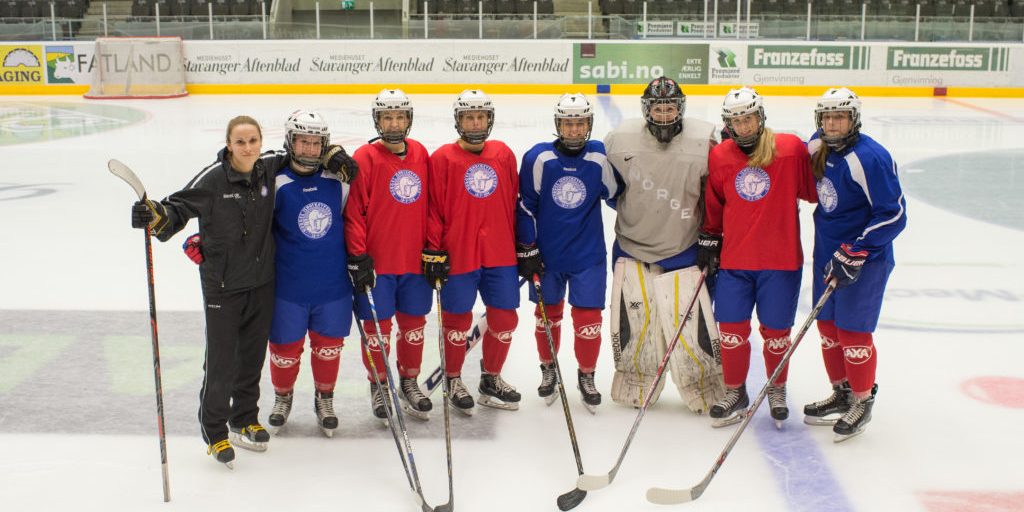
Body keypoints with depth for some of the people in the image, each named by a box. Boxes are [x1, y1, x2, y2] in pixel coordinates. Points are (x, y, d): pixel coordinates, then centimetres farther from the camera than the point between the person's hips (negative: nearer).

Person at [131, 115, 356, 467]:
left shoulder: (269, 167, -2)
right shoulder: (212, 178, -15)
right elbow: (181, 206, -12)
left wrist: (331, 155, -2)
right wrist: (157, 214, -32)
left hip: (262, 282, 5)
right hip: (222, 285, -5)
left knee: (253, 355, 16)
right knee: (221, 361, 0)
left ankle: (244, 419, 35)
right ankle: (214, 430, 18)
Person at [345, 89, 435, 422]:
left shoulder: (421, 154, 5)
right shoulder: (365, 158, -10)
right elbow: (353, 211, -10)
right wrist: (358, 257, -13)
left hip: (414, 259, 4)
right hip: (376, 261, -4)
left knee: (414, 322, 13)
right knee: (378, 325, 6)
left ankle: (409, 382, 31)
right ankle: (378, 385, 24)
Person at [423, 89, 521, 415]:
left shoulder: (504, 155, 7)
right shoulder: (442, 158, -5)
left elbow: (514, 203, 12)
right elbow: (433, 208, -5)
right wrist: (434, 252, -8)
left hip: (500, 255, 4)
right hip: (457, 256, -4)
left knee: (505, 319, 9)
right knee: (458, 321, 7)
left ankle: (491, 379, 28)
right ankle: (454, 381, 27)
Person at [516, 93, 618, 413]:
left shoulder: (601, 157, -8)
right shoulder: (538, 158, -10)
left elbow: (617, 196, 7)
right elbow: (524, 206, -4)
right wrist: (526, 250, -4)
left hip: (588, 255, 0)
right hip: (546, 254, 0)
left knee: (588, 317, 2)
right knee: (548, 314, 13)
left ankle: (586, 376, 23)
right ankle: (548, 369, 35)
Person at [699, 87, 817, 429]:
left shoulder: (791, 148, -7)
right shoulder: (719, 156, 3)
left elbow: (815, 191, 2)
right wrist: (708, 240, 12)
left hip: (781, 260, -2)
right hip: (733, 260, 2)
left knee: (776, 332, 6)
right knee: (732, 329, 3)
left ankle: (777, 390, 30)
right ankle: (735, 394, 22)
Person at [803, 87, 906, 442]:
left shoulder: (870, 157, -22)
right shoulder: (816, 147, 1)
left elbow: (894, 214, -22)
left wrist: (854, 253, -24)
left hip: (866, 258, -8)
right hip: (827, 253, 8)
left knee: (853, 331, -2)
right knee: (827, 325, 14)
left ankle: (863, 402, 17)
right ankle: (841, 393, 32)